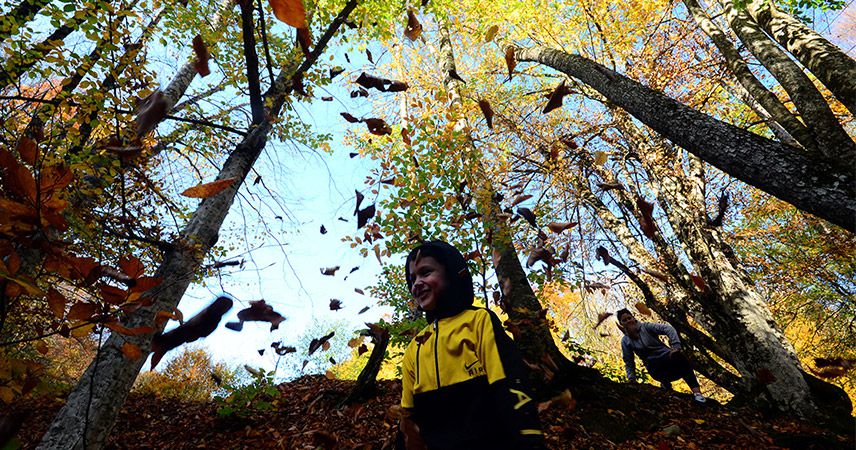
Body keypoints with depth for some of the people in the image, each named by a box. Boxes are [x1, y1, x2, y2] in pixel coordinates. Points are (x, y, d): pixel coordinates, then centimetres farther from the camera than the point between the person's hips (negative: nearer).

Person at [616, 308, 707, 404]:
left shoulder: (646, 327, -1)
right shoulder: (625, 341, 4)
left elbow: (668, 328, -10)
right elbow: (629, 362, 9)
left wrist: (675, 346, -21)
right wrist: (631, 378, -2)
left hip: (668, 356, 0)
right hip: (655, 368, 0)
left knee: (680, 356, -33)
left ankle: (696, 392, -34)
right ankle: (665, 382, -6)